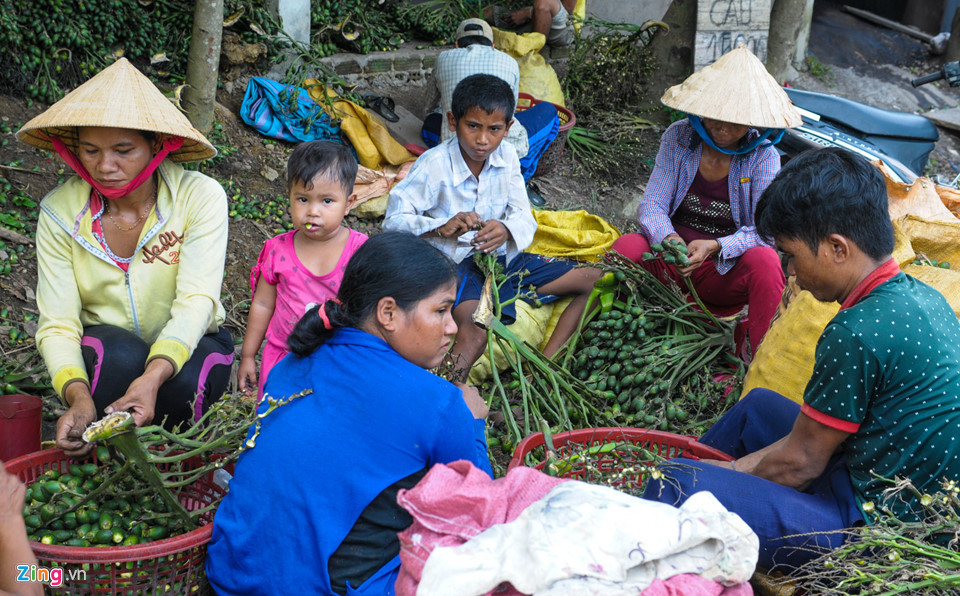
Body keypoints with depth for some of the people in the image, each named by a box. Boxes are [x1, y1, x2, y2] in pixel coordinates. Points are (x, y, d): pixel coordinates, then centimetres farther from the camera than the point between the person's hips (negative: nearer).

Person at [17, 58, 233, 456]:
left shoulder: (200, 196, -19)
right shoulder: (60, 213, -13)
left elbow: (196, 301, -28)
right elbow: (56, 324, -16)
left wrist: (152, 378, -47)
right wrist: (78, 397, -38)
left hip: (188, 345, 0)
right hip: (102, 347, 1)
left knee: (184, 381, -34)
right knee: (122, 355, -34)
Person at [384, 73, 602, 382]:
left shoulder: (506, 156, 1)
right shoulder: (434, 165, -14)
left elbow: (524, 217, -1)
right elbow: (394, 220, -15)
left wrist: (506, 230, -27)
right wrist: (442, 227, -33)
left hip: (502, 256, 7)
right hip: (454, 264, -7)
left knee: (594, 281, 0)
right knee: (474, 329, -39)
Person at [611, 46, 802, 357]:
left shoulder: (763, 156, -7)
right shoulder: (678, 137, -3)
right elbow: (651, 205, -7)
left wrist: (714, 246, -34)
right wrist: (668, 239, -30)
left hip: (725, 272, -1)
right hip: (670, 260, 1)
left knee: (765, 262, -33)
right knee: (626, 247, -30)